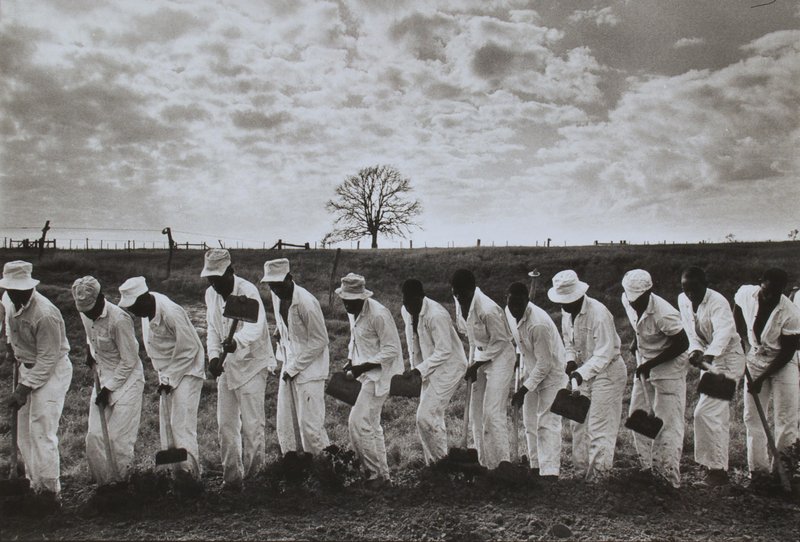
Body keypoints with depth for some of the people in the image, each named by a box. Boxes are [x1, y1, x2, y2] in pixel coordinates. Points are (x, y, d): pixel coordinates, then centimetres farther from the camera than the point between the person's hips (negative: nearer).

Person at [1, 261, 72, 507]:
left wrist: (24, 389, -25)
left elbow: (47, 359, -25)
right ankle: (35, 485, 24)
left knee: (41, 432, -10)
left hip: (52, 371, -8)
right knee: (24, 431, 12)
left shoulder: (45, 315, -30)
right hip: (27, 367, 9)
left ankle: (50, 491, 0)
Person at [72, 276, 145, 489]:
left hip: (126, 381, -7)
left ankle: (121, 483, 15)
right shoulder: (85, 314, -3)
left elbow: (128, 362, -18)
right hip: (102, 379, 7)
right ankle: (104, 482, 21)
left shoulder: (119, 319, -26)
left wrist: (109, 388, -15)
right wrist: (89, 350, 4)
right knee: (94, 436, 5)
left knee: (119, 438, -3)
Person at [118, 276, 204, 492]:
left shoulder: (171, 313, -27)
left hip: (186, 371, -9)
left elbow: (189, 348, -21)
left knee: (182, 424, -11)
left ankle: (189, 473, -6)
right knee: (167, 423, 10)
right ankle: (177, 473, 18)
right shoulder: (147, 311, -1)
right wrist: (163, 376, 8)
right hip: (168, 372, 9)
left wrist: (169, 379, -16)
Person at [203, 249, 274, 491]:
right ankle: (231, 475, 24)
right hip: (226, 366, 7)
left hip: (251, 364, -7)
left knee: (252, 424, -4)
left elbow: (254, 327, -35)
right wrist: (214, 355, -9)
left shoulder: (248, 292, -20)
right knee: (226, 424, 11)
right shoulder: (211, 294, 3)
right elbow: (212, 329, 8)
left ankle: (253, 473, 14)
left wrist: (237, 342, -56)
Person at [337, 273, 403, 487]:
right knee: (370, 424, 14)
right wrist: (351, 361, 6)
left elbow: (391, 350, -20)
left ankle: (377, 473, 1)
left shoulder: (378, 314, -22)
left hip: (379, 373, -9)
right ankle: (381, 475, 26)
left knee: (358, 422, -12)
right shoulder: (353, 312, 6)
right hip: (365, 373, 9)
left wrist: (364, 367, -23)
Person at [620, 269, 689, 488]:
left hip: (669, 368, -8)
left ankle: (669, 477, 6)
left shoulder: (664, 314, -30)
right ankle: (648, 468, 26)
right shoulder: (627, 300, -8)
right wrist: (636, 340, 3)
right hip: (644, 366, 8)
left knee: (667, 423, -4)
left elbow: (682, 344, -21)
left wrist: (651, 364, -21)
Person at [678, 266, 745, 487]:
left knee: (706, 412, -14)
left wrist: (707, 356, -53)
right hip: (710, 359, 8)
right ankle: (719, 467, 26)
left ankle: (717, 470, -4)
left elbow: (723, 332, -38)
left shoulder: (717, 302, -23)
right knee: (719, 415, 15)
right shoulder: (683, 300, -1)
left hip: (728, 359, -8)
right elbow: (691, 332, 0)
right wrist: (696, 351, -20)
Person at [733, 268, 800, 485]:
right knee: (752, 416, 4)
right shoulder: (745, 294, -16)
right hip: (754, 360, 4)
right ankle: (758, 469, 15)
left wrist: (761, 379, -19)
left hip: (782, 364, -3)